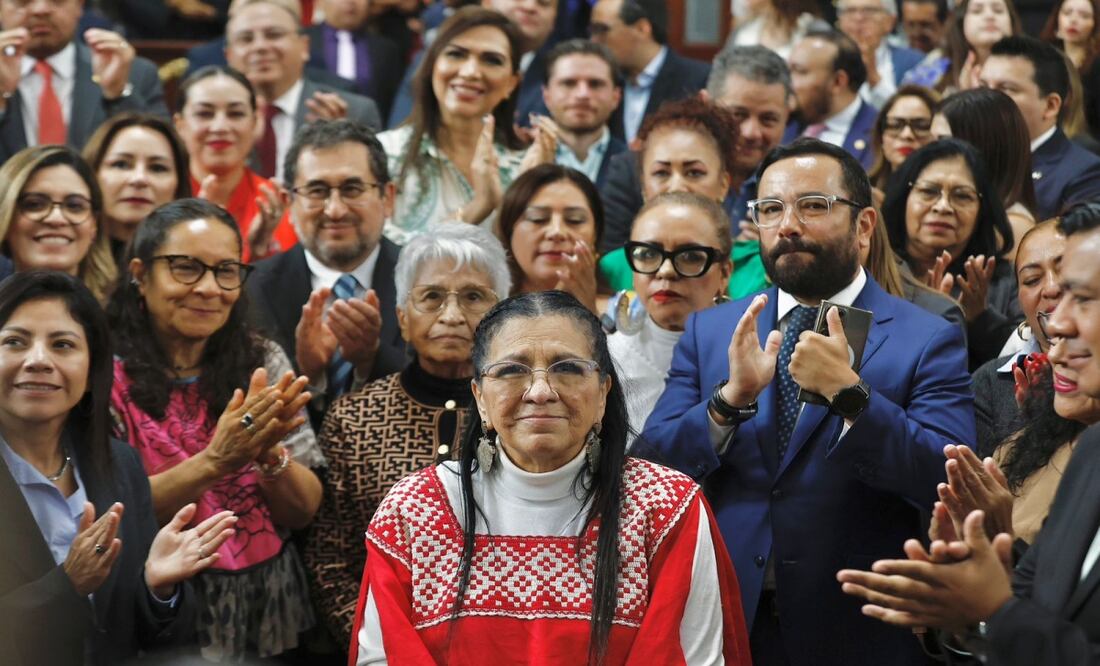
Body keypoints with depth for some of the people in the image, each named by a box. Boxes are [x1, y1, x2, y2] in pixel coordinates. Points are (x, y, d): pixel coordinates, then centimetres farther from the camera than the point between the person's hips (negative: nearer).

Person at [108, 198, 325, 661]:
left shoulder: (262, 362, 0)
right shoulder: (108, 374, -10)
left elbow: (303, 511, -2)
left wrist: (269, 453, -20)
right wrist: (213, 461, -28)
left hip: (268, 615, 4)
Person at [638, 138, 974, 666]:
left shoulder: (928, 341, -4)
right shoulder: (708, 331, 5)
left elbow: (949, 482, -15)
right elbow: (650, 468, -3)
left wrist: (849, 394, -25)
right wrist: (731, 397, -19)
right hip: (725, 624, 2)